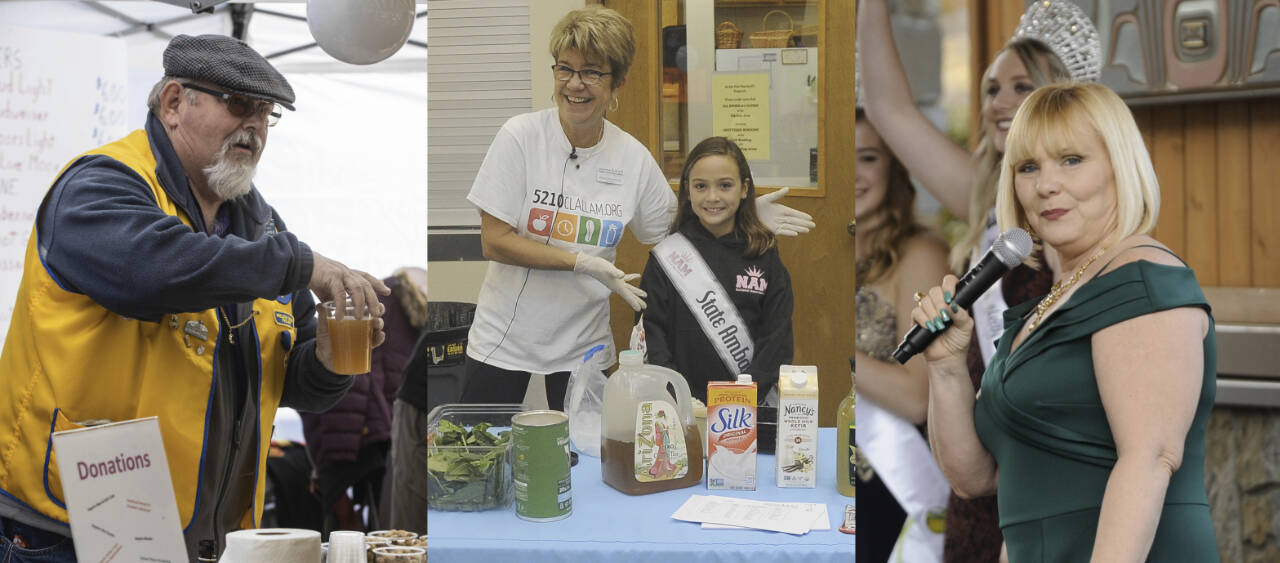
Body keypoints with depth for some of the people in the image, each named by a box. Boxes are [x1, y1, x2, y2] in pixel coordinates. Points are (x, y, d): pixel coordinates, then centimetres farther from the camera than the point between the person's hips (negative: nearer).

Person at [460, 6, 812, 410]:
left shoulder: (633, 157, -4)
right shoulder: (521, 137, -12)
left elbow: (671, 232, 10)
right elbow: (494, 241, -14)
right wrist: (581, 262, -24)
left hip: (583, 345, 2)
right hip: (502, 342, -2)